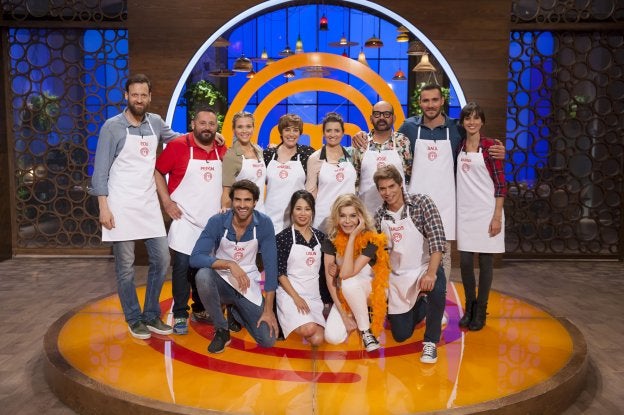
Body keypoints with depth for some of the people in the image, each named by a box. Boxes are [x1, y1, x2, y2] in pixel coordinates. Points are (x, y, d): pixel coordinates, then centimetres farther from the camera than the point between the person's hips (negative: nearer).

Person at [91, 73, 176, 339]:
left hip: (149, 204, 5)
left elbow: (174, 137, 27)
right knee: (125, 267, 4)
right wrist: (103, 206, -12)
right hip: (121, 205, -5)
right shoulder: (112, 126, -6)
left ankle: (151, 315, 22)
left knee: (161, 259, 6)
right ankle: (134, 319, 20)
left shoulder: (155, 122, 7)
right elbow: (100, 170, -6)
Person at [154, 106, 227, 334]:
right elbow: (157, 172, -2)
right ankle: (180, 315, 10)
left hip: (213, 221, 4)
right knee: (182, 266, -3)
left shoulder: (222, 150, 5)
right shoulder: (178, 146, -8)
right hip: (185, 220, -4)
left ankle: (200, 309, 29)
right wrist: (167, 202, -9)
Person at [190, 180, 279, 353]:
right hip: (221, 281, -1)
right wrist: (230, 264, -37)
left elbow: (271, 265, -14)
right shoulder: (217, 222, -16)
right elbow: (195, 258, -24)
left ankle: (236, 312, 24)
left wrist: (268, 310, -17)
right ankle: (221, 330, -11)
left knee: (268, 340, -9)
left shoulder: (264, 223, -14)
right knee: (203, 275, -36)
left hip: (248, 285, 1)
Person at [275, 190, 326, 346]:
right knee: (308, 329, -28)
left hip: (314, 294, 5)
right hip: (290, 293, -5)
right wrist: (296, 297, -16)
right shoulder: (283, 237, -6)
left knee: (317, 340, -12)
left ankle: (292, 321, 16)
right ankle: (284, 318, 3)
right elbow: (280, 272, -9)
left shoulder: (320, 236, 8)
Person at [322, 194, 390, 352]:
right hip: (344, 296, 3)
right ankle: (355, 318, 11)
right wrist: (343, 314, -18)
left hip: (369, 291, -2)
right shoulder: (331, 241, -12)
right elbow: (330, 279, -13)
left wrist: (352, 236, -31)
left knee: (348, 283, -36)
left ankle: (366, 330, -15)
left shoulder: (371, 240, -22)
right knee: (333, 337, -21)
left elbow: (346, 274, -32)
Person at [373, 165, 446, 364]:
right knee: (401, 335, 5)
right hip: (397, 277, 4)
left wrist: (431, 273, -31)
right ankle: (421, 306, 38)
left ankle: (430, 341, -13)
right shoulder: (379, 215, 1)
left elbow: (437, 239, -20)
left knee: (437, 288, -39)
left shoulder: (422, 202, -11)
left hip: (425, 268, -4)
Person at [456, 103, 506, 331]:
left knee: (485, 262, 4)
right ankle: (469, 306, 23)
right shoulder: (458, 146, 7)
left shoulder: (490, 146, -4)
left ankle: (481, 310, 18)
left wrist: (497, 216, -11)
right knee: (465, 262, 4)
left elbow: (501, 183, -5)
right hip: (465, 212, 3)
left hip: (487, 211, -3)